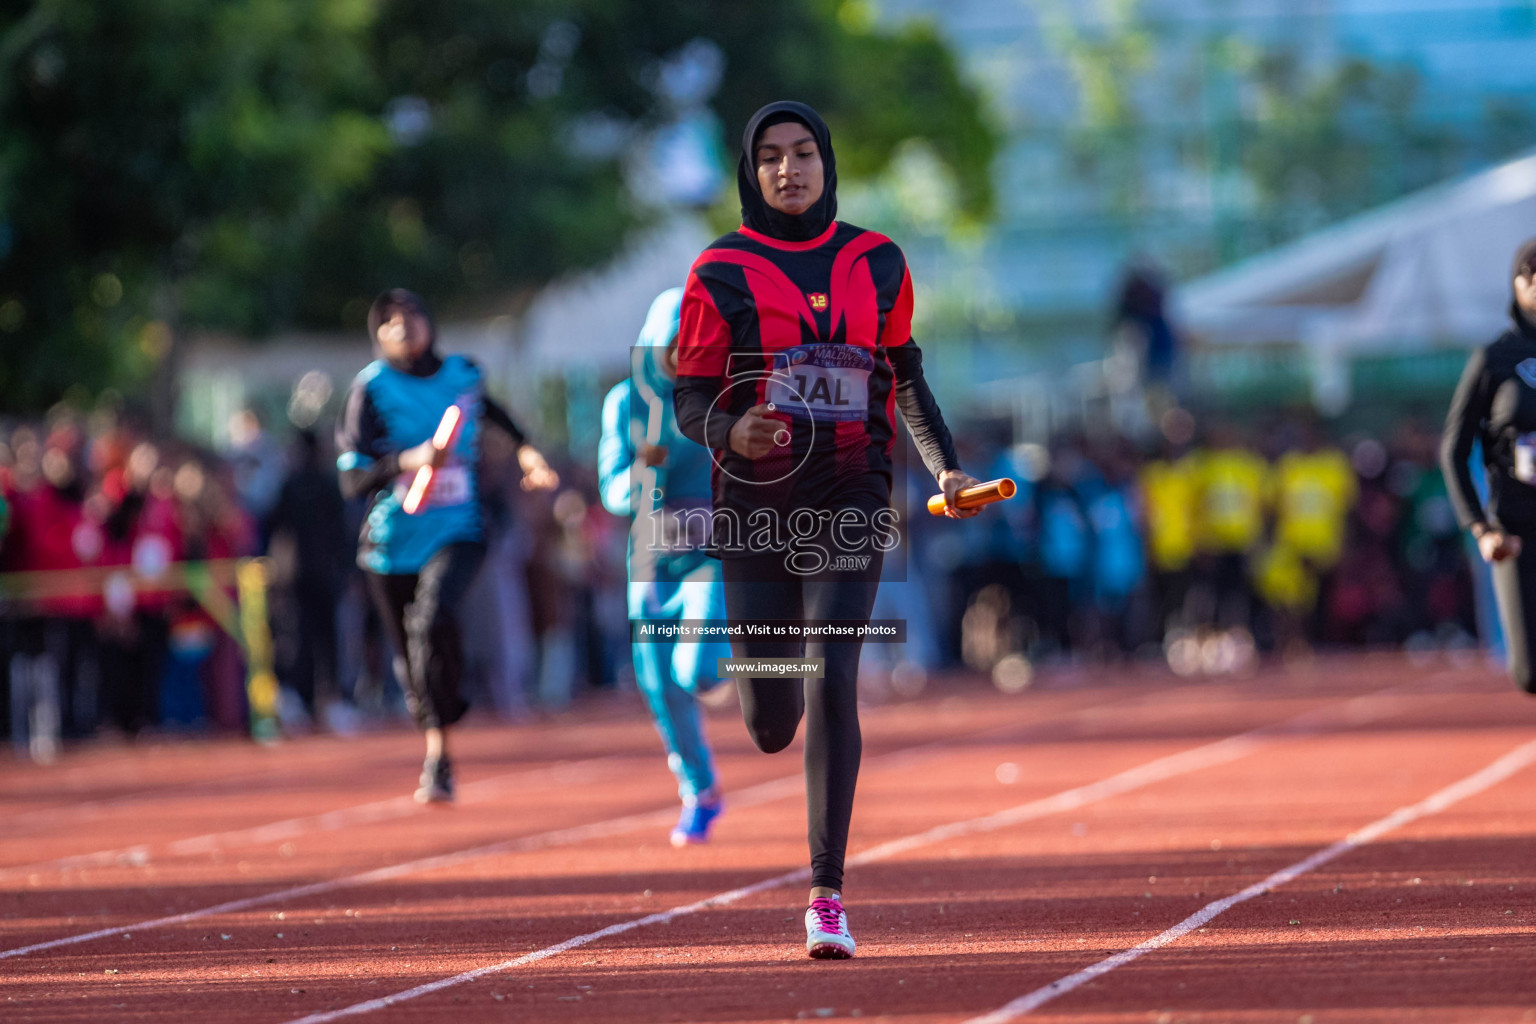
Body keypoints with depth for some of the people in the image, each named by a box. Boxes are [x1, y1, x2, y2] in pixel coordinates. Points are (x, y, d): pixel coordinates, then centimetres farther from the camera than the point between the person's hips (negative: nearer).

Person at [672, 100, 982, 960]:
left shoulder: (877, 264, 7)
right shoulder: (721, 272, 1)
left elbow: (904, 372, 19)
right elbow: (690, 399, 1)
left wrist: (945, 467, 10)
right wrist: (728, 432, -21)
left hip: (849, 499, 0)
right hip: (754, 499, 0)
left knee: (833, 678, -17)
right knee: (771, 723, 2)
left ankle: (828, 896, -14)